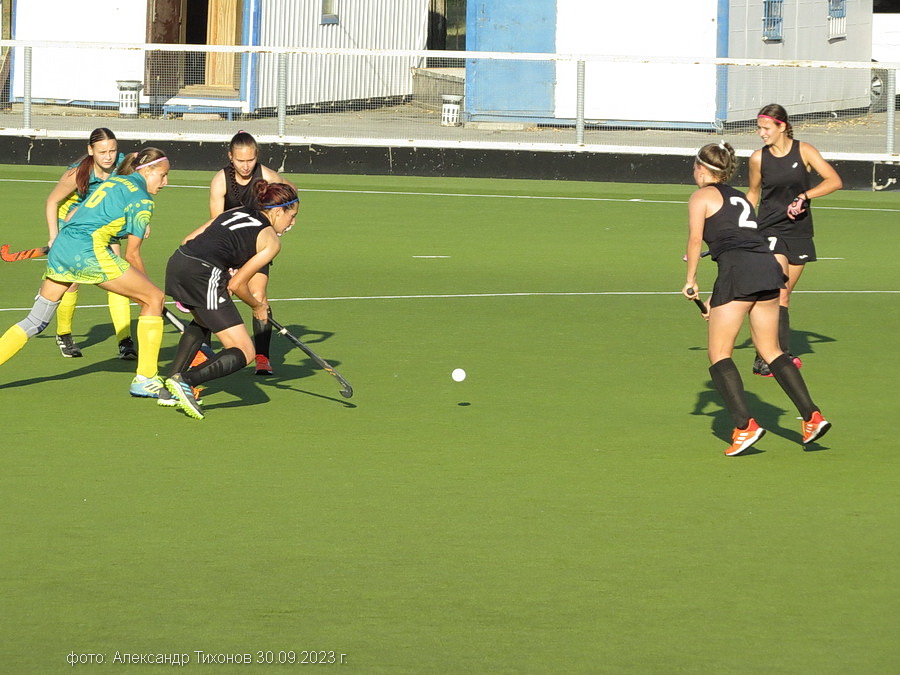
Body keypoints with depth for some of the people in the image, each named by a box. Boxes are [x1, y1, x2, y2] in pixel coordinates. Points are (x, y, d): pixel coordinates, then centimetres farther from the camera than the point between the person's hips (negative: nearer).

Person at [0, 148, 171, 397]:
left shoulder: (112, 181, 25)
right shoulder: (142, 199, 2)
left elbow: (71, 218, 27)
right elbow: (131, 255, 2)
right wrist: (146, 285, 13)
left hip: (61, 247, 8)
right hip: (89, 252, -8)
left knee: (35, 322, 16)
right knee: (153, 298, 3)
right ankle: (145, 380, 3)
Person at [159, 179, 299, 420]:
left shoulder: (235, 213, 24)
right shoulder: (271, 240, 5)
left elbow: (188, 240, 21)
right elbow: (237, 285, 0)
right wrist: (258, 306, 19)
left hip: (176, 264, 8)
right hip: (204, 277, -8)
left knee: (202, 322, 37)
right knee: (244, 353, -1)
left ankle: (171, 390, 31)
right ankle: (185, 381, -22)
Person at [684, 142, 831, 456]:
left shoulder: (701, 196, 9)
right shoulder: (740, 198, 28)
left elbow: (695, 238, -6)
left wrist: (690, 281, 2)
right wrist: (719, 298, 28)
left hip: (737, 270, -7)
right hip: (768, 267, 7)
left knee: (719, 354, 2)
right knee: (771, 351, 15)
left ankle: (744, 425, -11)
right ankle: (811, 415, 4)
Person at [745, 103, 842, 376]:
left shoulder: (803, 151, -4)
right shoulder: (758, 158, -1)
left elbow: (834, 181, -8)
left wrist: (803, 196, -18)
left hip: (800, 232, 2)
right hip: (771, 231, -2)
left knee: (784, 295, 6)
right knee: (778, 294, -17)